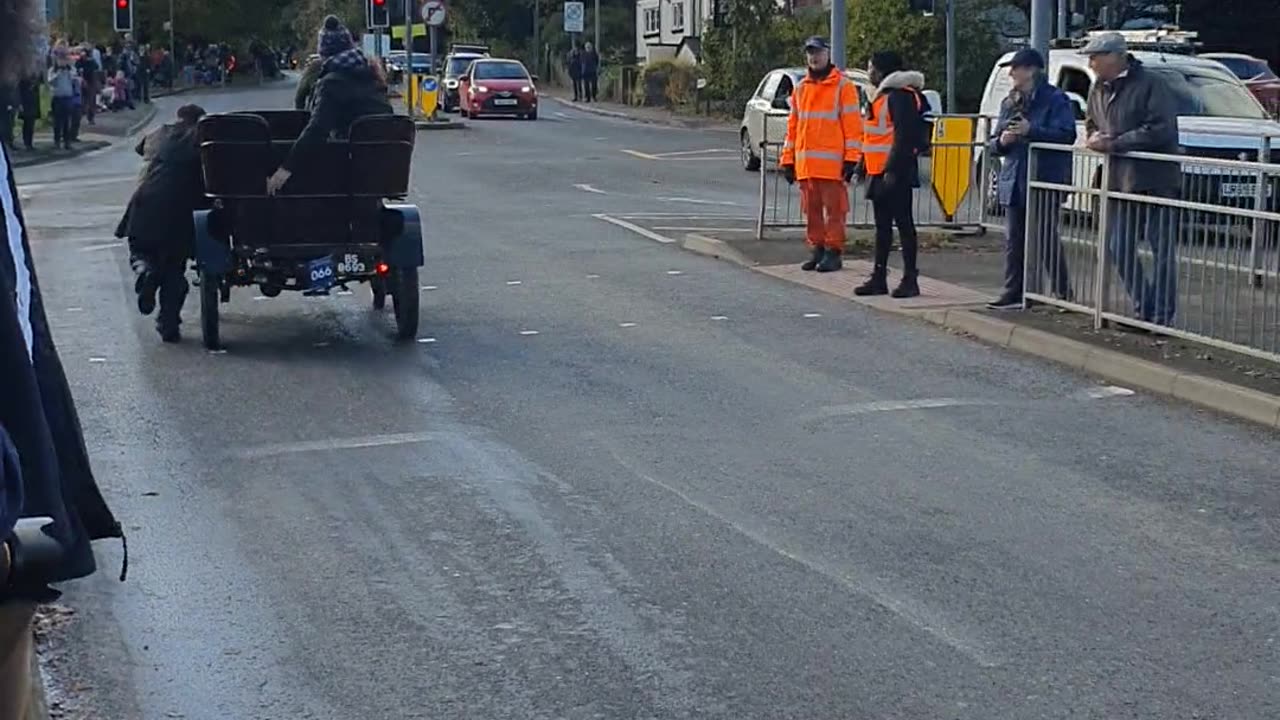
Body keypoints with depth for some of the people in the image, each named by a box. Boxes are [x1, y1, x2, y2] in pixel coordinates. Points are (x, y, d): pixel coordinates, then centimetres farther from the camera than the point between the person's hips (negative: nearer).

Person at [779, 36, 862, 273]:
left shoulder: (843, 86, -1)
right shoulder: (800, 88, 16)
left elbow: (852, 123, -5)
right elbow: (793, 125, 18)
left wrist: (851, 159, -12)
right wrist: (788, 160, 13)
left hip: (833, 163, -6)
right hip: (805, 163, 6)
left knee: (834, 209, -3)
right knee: (811, 210, 9)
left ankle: (834, 252, 1)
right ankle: (817, 249, 17)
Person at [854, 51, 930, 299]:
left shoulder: (901, 95, -14)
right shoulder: (884, 95, 19)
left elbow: (904, 136, -21)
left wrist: (893, 169, -24)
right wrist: (864, 165, 23)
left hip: (896, 173, -11)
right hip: (881, 172, 11)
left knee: (903, 224, -6)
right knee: (882, 226, 12)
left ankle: (910, 279, -3)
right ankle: (879, 278, 17)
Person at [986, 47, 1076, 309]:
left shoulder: (1055, 100, -5)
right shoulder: (1010, 103, 18)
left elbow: (1066, 135, -17)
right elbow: (993, 145, 20)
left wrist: (1031, 130, -24)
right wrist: (1001, 141, -4)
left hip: (1044, 181, -7)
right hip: (1014, 180, 7)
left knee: (1046, 240, -5)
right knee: (1014, 241, 7)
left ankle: (1063, 293, 3)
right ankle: (1014, 293, 12)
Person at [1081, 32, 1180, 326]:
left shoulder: (1151, 85, -12)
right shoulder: (1099, 90, 12)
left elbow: (1161, 130, -20)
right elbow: (1091, 123, 25)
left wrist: (1114, 143, -20)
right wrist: (1095, 136, -1)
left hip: (1155, 180, -8)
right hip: (1120, 181, 8)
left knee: (1162, 251, -2)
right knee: (1119, 248, 9)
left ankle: (1162, 316, 4)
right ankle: (1144, 309, 20)